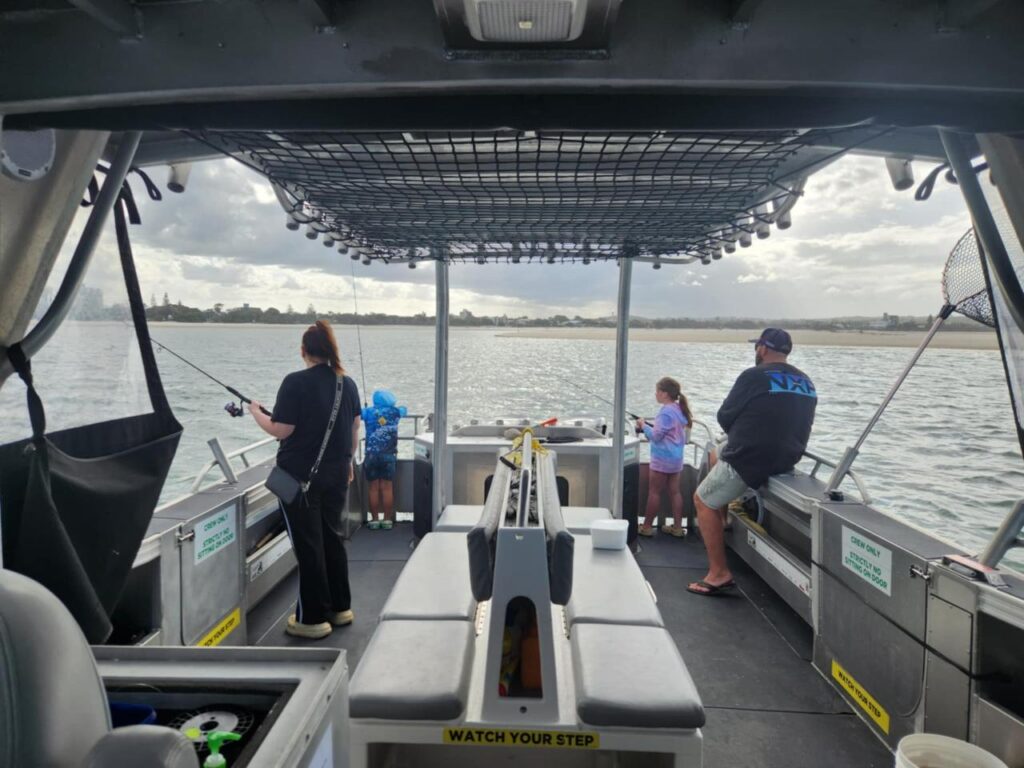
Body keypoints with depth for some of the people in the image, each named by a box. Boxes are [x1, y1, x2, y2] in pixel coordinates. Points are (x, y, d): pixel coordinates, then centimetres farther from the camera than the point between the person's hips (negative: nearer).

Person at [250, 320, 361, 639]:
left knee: (308, 544, 4)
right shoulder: (347, 383, 3)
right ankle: (340, 607, 28)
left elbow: (281, 430, -15)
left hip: (300, 476, -6)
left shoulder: (296, 382, -15)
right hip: (336, 474, 6)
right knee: (332, 537, 17)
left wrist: (256, 412, 3)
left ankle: (313, 619, 14)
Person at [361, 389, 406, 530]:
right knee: (387, 488, 4)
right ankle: (387, 520, 7)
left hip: (371, 454, 0)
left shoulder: (368, 411, 3)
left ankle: (374, 520, 9)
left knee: (374, 488, 6)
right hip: (389, 455, 0)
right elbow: (403, 408, 26)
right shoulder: (395, 412, 5)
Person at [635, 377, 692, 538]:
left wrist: (644, 425, -4)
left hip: (662, 458, -9)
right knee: (674, 491, 12)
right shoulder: (679, 409, 8)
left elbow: (656, 436, -18)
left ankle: (646, 527, 8)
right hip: (676, 458, 9)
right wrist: (648, 426, 11)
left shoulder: (666, 412, -19)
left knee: (654, 492, 0)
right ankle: (677, 526, 16)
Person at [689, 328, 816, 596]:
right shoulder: (806, 382, 7)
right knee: (716, 455, 29)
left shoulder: (754, 376, -14)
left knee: (704, 501, 6)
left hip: (748, 459, -8)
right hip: (787, 458, 8)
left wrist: (737, 435, 15)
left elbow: (724, 417, -7)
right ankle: (722, 522, 36)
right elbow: (801, 424, 18)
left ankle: (719, 574, 2)